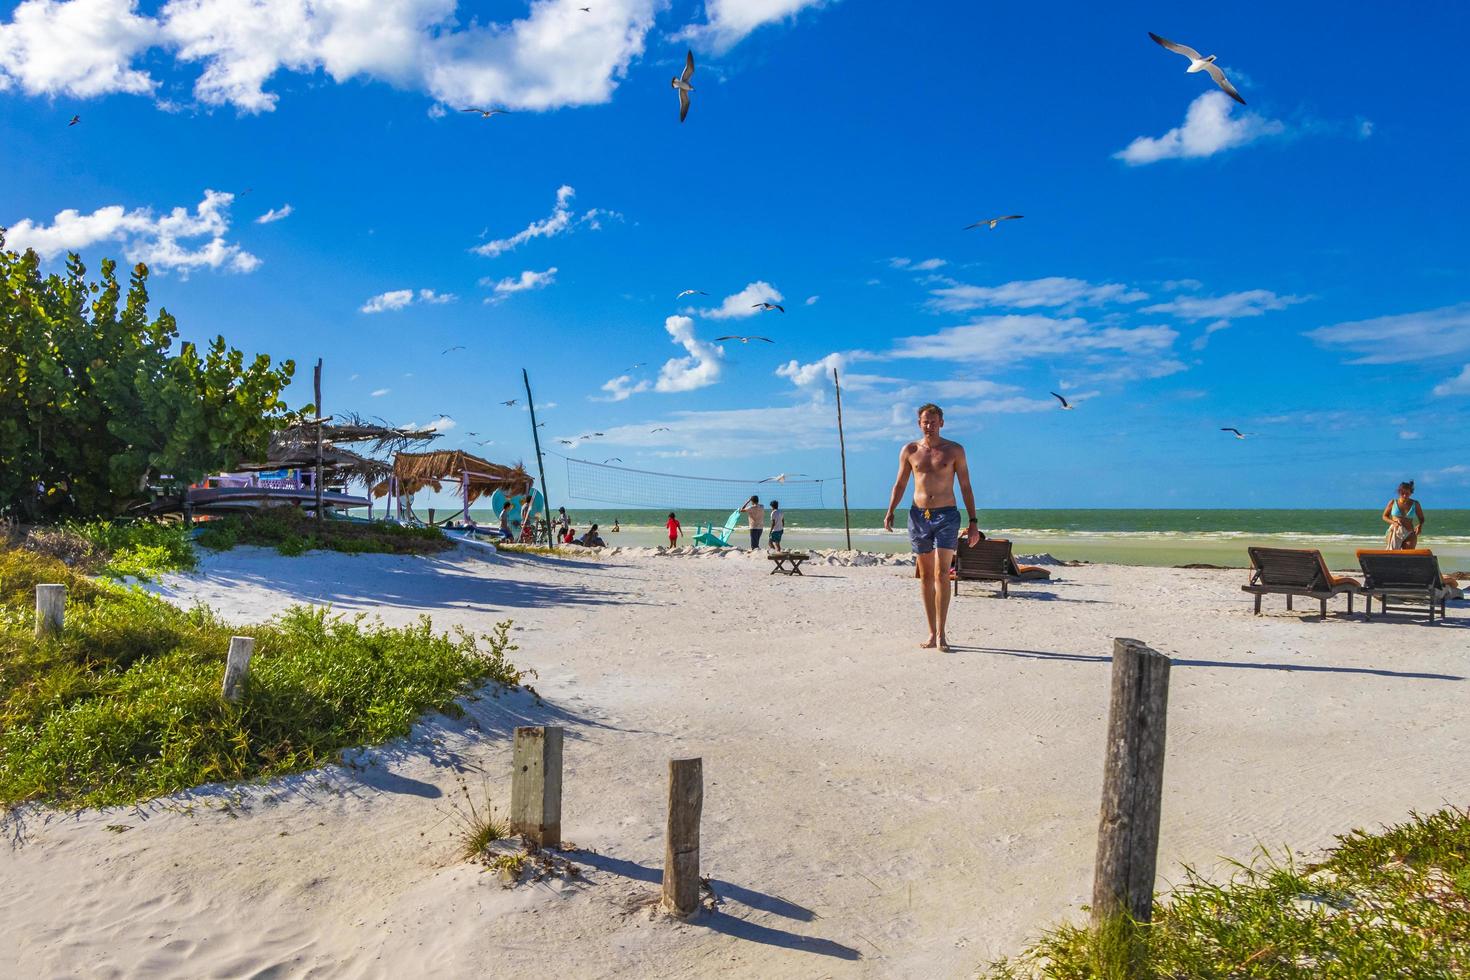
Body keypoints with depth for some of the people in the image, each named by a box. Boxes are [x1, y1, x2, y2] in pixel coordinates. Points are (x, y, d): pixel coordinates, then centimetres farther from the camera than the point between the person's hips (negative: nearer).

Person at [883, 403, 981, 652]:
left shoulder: (955, 450, 3)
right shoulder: (909, 451, 8)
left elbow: (966, 487, 4)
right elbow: (900, 484, 11)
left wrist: (973, 522, -1)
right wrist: (890, 512, -4)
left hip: (946, 516, -2)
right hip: (918, 516, 3)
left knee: (941, 574, -13)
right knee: (926, 576, 5)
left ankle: (941, 634, -10)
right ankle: (932, 633, 12)